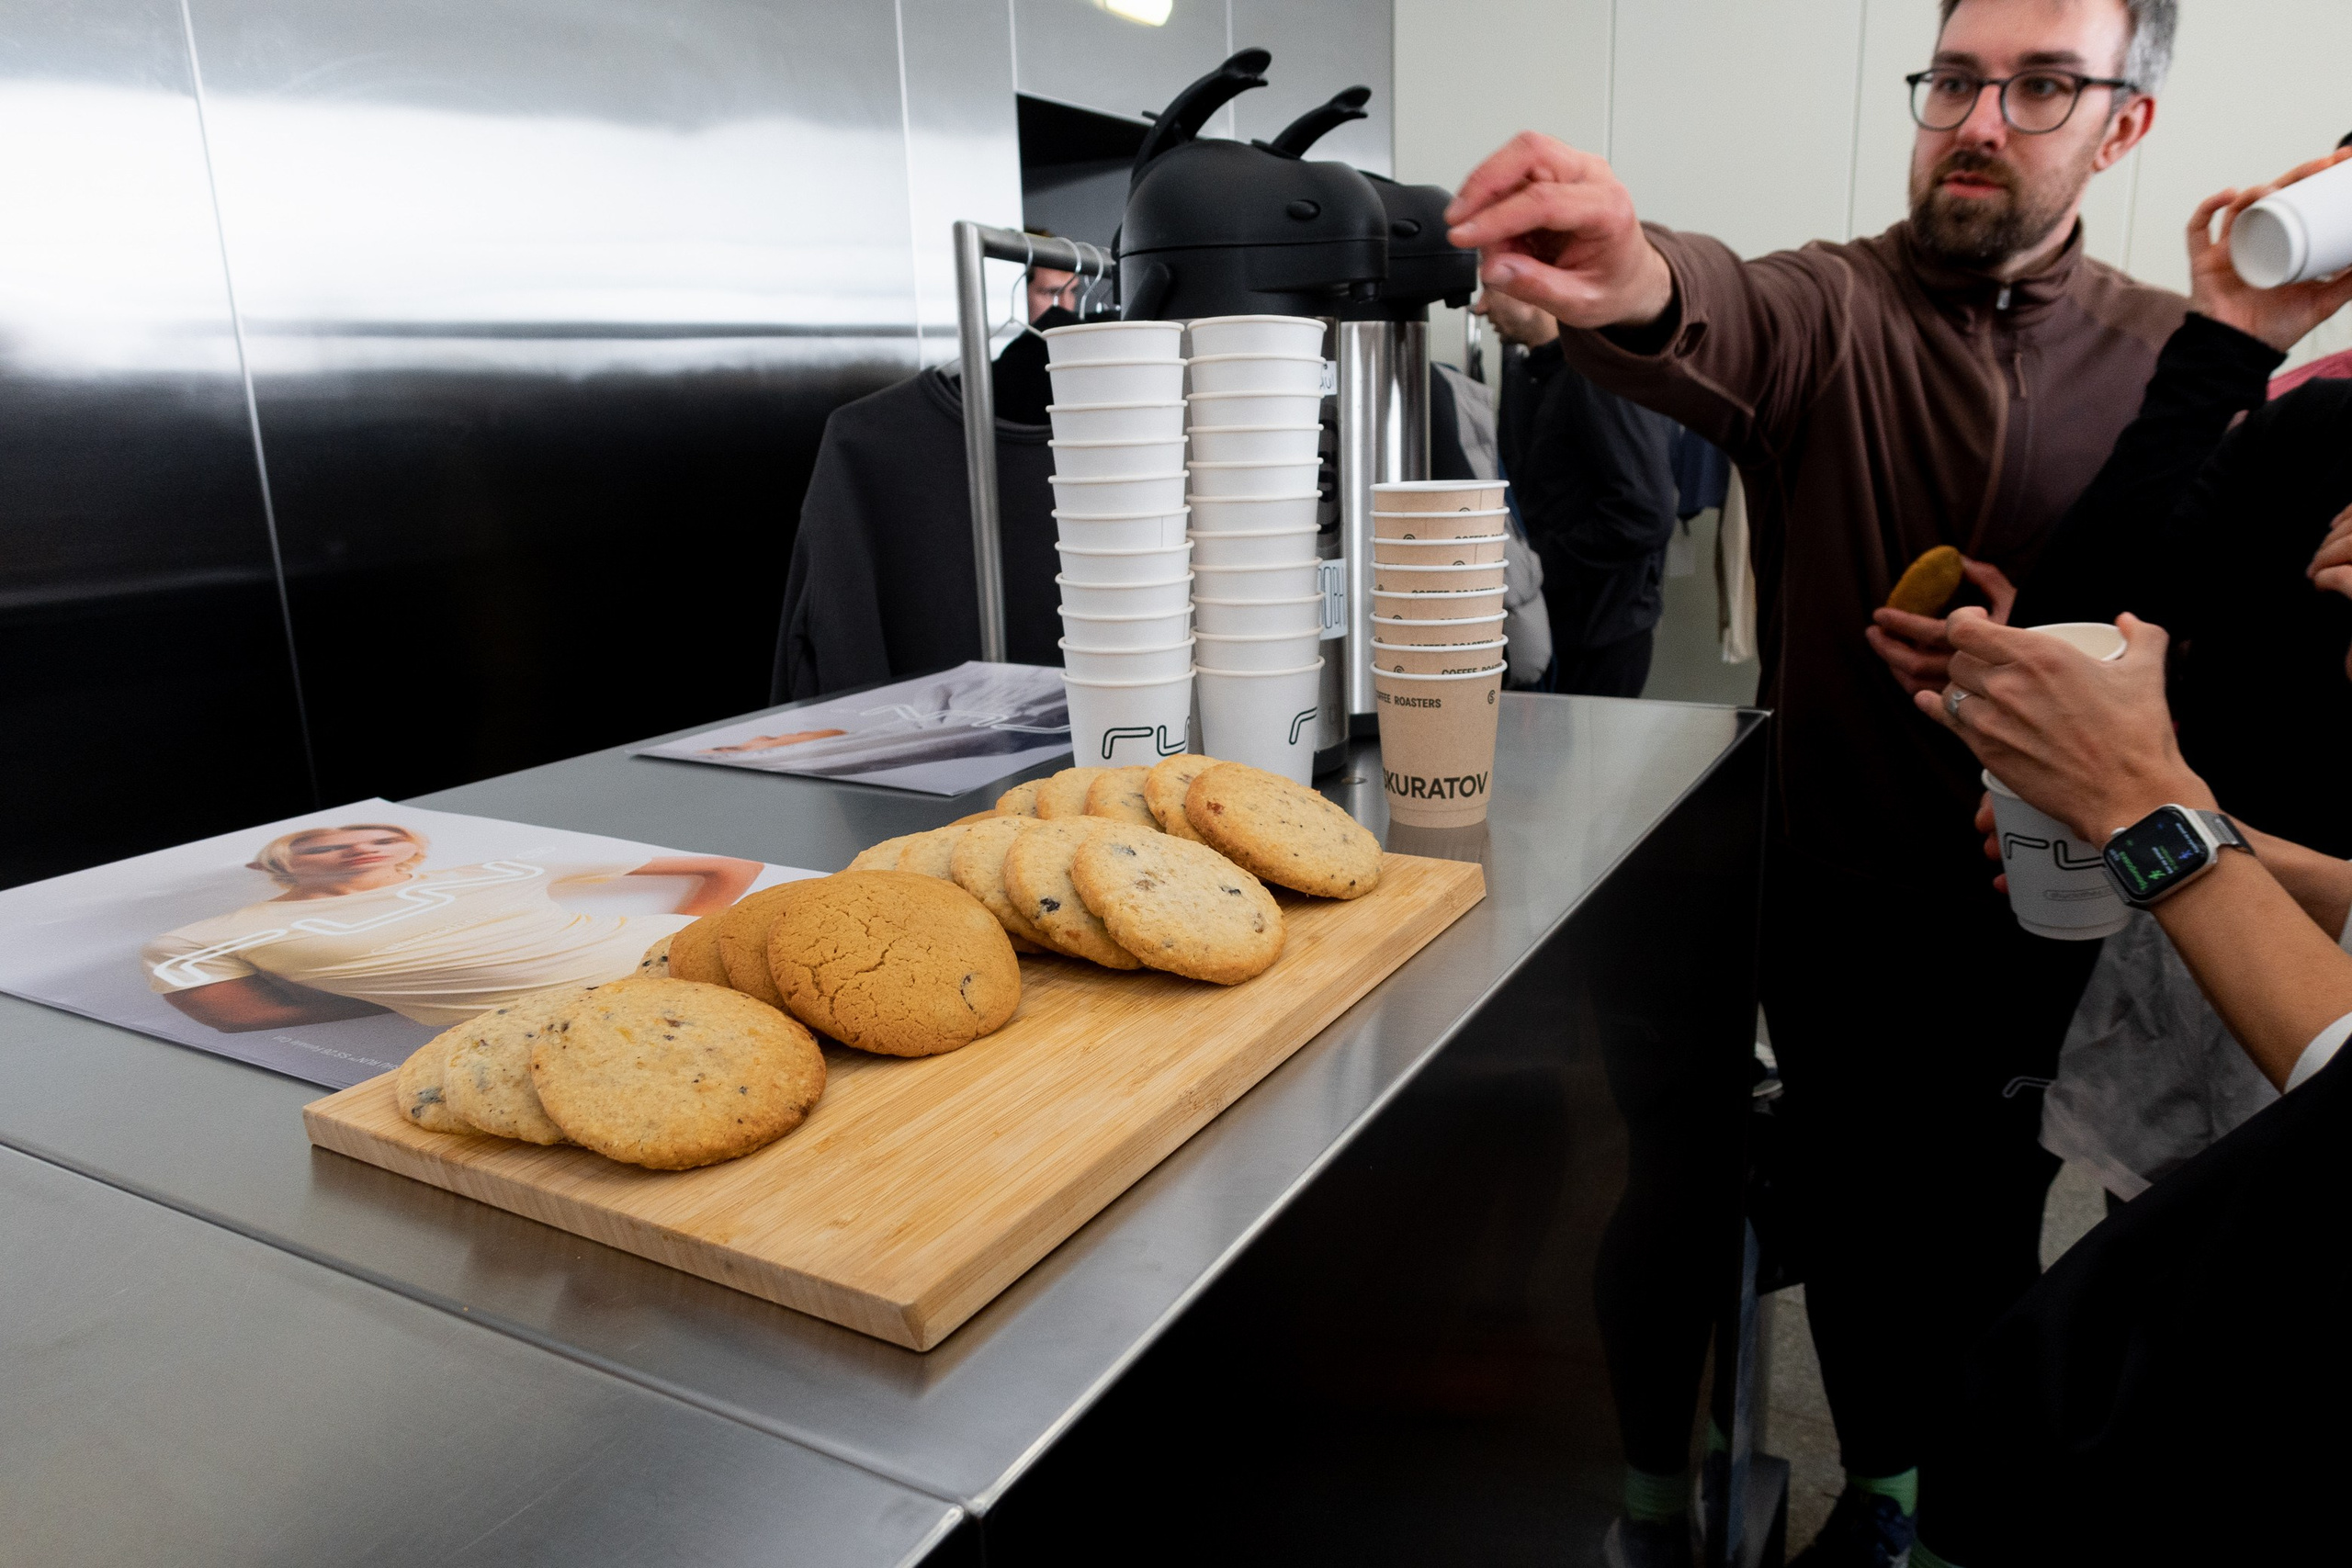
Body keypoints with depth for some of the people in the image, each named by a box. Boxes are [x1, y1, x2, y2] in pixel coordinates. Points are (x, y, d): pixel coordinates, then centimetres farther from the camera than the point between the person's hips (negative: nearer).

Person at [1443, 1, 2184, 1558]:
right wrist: (1641, 289, -55)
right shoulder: (1834, 308, -7)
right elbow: (1734, 325, -31)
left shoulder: (2170, 358, 0)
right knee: (1853, 1210, 15)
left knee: (1988, 1219, 15)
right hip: (1841, 889, -1)